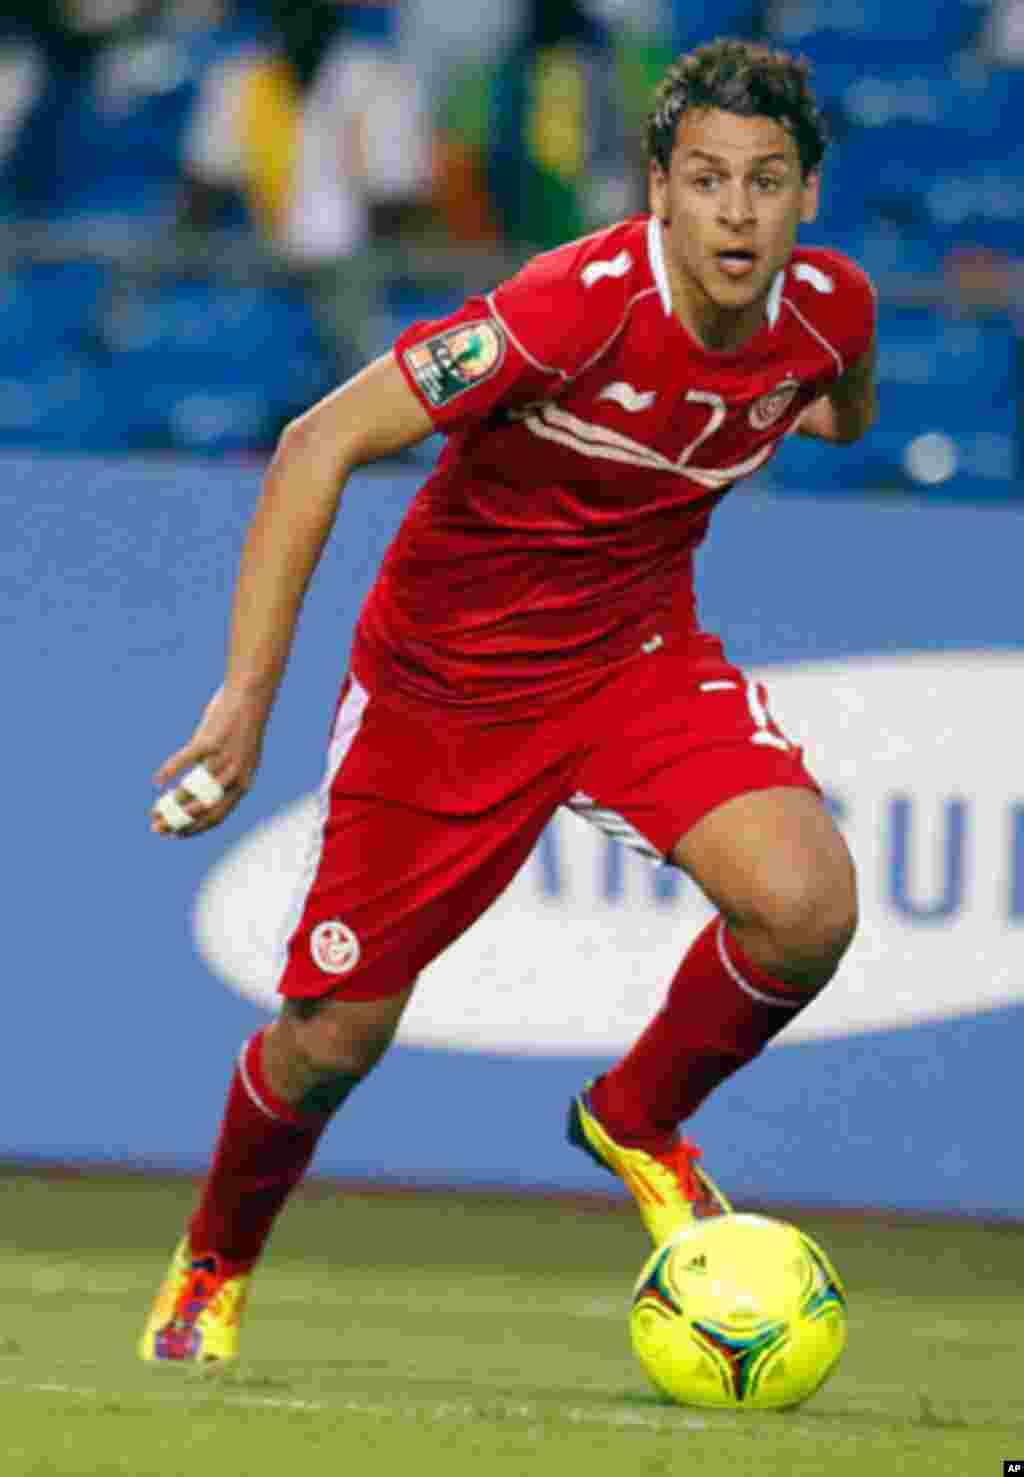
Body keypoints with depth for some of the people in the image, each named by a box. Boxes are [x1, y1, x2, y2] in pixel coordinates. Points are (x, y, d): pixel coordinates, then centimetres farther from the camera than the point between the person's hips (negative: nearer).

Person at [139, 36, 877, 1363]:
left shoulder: (827, 309, -15)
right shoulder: (583, 306, -31)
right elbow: (321, 444, -28)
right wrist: (248, 696, -32)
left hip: (637, 655, 3)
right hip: (441, 678, -3)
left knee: (806, 906, -23)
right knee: (333, 1040, 4)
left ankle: (636, 1120, 7)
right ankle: (214, 1265, 36)